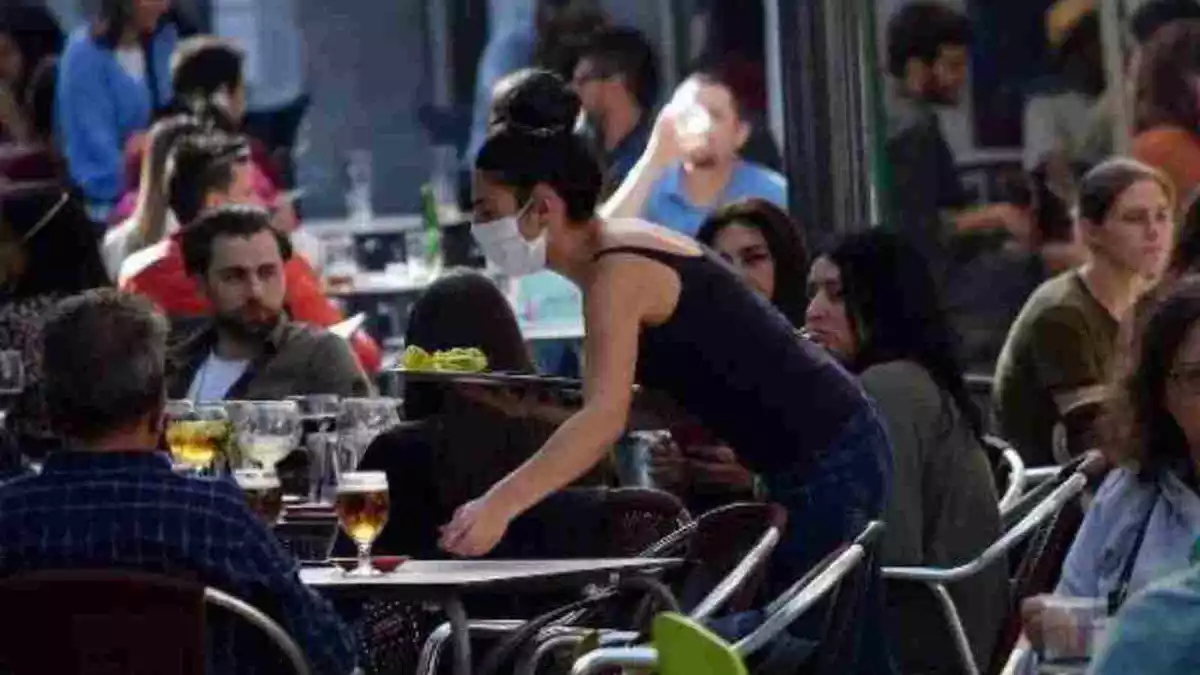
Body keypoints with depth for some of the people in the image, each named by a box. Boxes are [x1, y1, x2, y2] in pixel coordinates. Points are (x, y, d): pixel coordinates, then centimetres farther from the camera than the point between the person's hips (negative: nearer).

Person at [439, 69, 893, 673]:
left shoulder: (617, 271, -19)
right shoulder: (624, 248, 10)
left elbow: (605, 419, -33)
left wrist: (499, 505, -40)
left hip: (825, 463, -10)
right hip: (832, 451, 10)